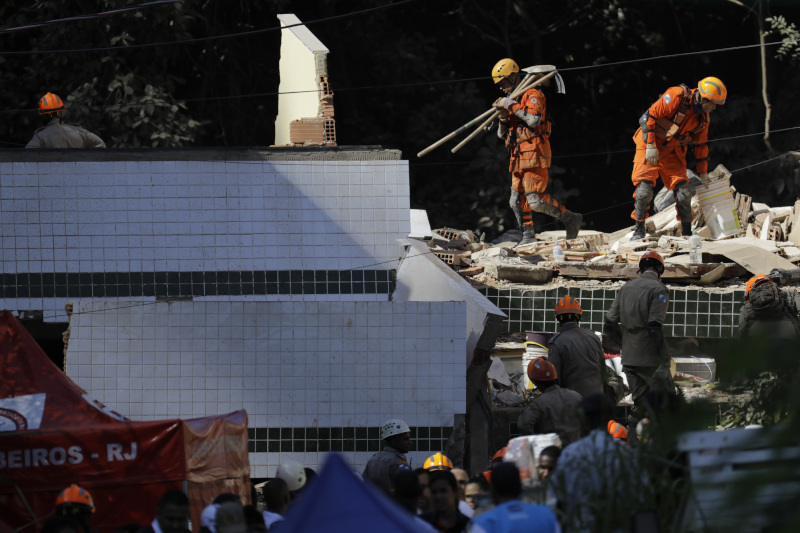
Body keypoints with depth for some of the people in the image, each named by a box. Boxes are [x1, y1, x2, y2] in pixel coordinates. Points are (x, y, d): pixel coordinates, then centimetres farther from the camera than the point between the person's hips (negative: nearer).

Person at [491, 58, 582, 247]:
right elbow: (502, 134, 20)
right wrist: (503, 117, 0)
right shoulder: (512, 99, 22)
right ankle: (528, 235, 12)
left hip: (534, 153, -9)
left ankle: (570, 219, -5)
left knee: (536, 199, -16)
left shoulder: (532, 95, -4)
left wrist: (513, 107, -17)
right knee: (518, 200, 7)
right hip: (518, 157, 9)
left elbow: (534, 120, -22)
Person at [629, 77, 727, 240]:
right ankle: (639, 230, 0)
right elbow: (649, 116, -20)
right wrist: (650, 146, -23)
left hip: (673, 152, 6)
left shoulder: (703, 117, 2)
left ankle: (687, 232, 6)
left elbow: (701, 145, 14)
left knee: (683, 192, -6)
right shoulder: (677, 97, -19)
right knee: (644, 188, -15)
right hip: (650, 145, -5)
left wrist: (703, 173, 16)